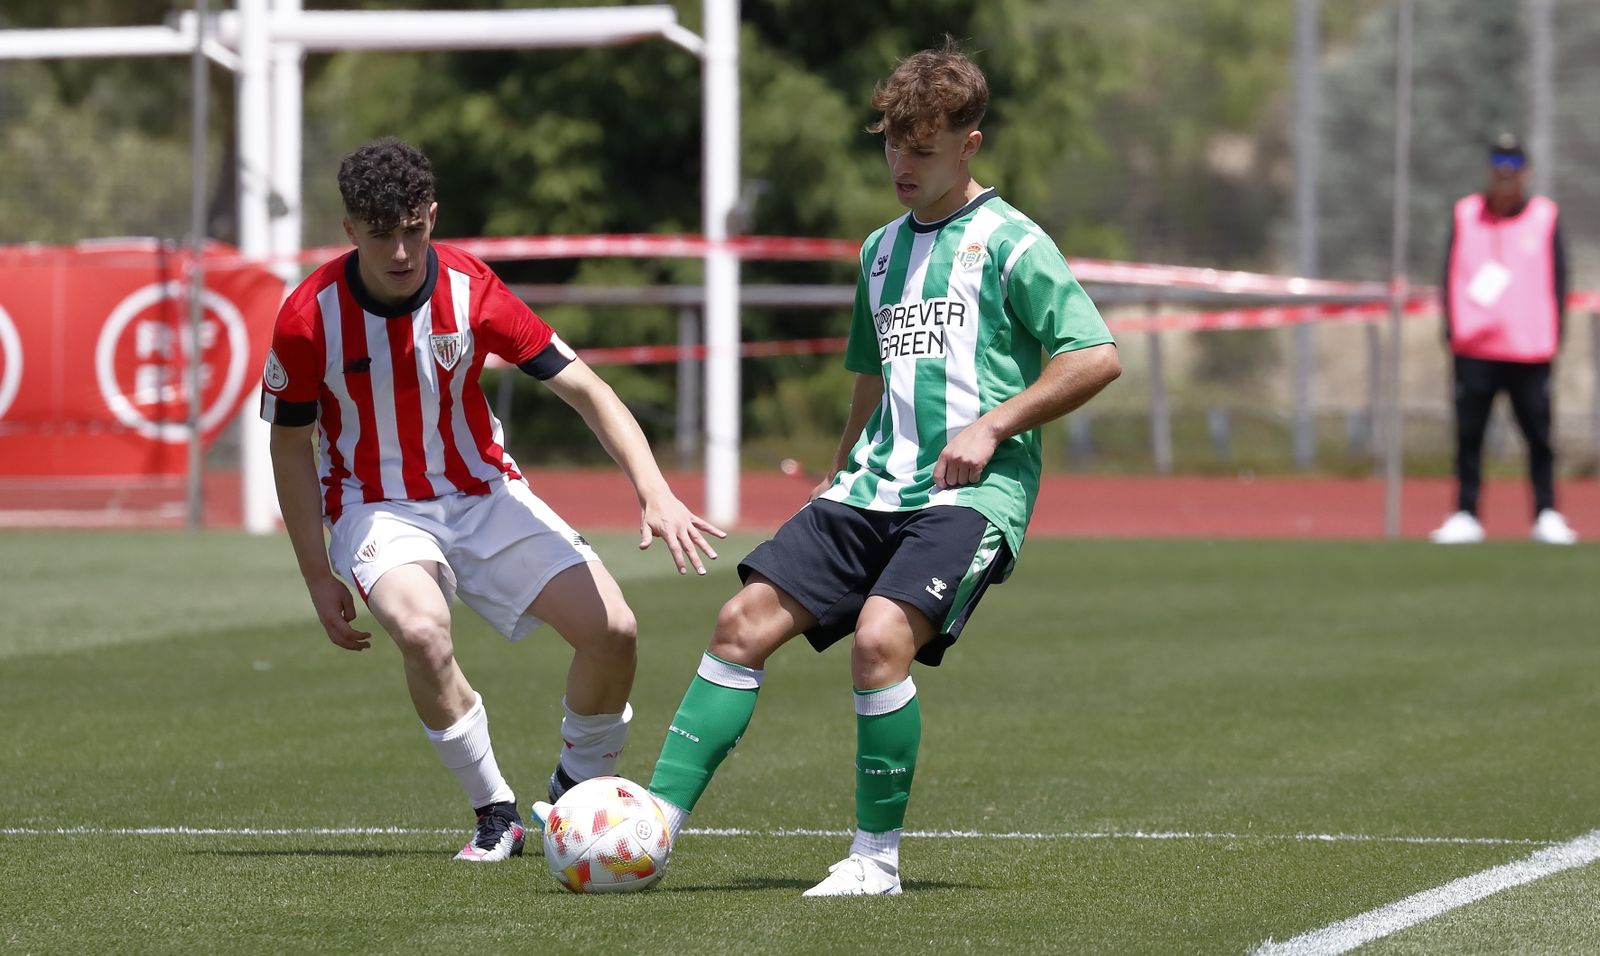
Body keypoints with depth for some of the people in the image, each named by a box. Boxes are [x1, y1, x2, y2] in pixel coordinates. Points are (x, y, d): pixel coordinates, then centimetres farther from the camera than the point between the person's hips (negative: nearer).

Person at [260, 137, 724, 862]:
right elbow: (290, 444, -2)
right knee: (422, 630, -34)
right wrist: (318, 578, -4)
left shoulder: (470, 292, -15)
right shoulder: (309, 319, -17)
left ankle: (576, 794, 13)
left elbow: (584, 387, -14)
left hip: (484, 495, 2)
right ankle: (495, 814, -14)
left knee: (611, 630, -14)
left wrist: (654, 491, -27)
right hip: (377, 509, -2)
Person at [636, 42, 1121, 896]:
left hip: (971, 494, -7)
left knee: (879, 638, -27)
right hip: (874, 487, 7)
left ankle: (877, 856, -14)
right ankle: (657, 819, -7)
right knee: (745, 621, -7)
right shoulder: (882, 250, 19)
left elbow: (1096, 357, -9)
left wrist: (993, 424, -13)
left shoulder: (1009, 243, -3)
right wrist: (839, 478, 25)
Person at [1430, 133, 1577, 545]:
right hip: (1475, 347, 1)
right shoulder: (1466, 215, 8)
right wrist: (1452, 327, 0)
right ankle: (1465, 515, 6)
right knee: (1468, 432, 0)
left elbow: (1557, 279, 7)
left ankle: (1547, 514, 8)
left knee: (1538, 432, 0)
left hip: (1530, 350, -1)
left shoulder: (1545, 217, 6)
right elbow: (1451, 275, 9)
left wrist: (1553, 336, 0)